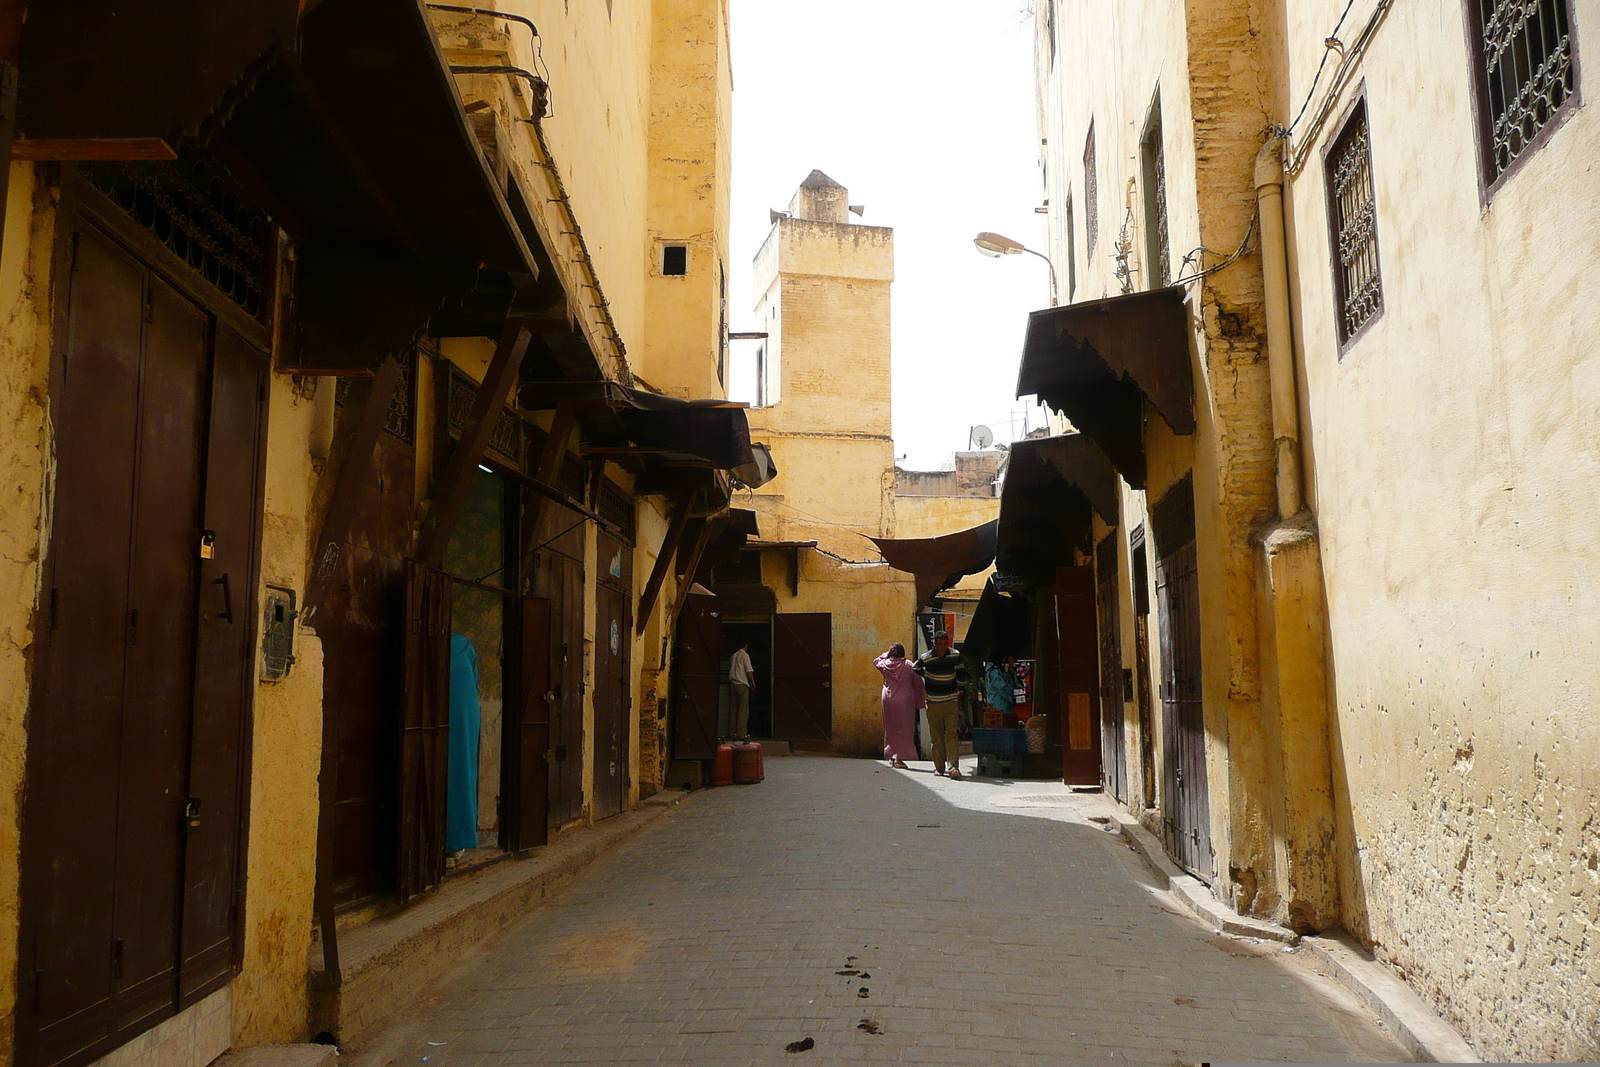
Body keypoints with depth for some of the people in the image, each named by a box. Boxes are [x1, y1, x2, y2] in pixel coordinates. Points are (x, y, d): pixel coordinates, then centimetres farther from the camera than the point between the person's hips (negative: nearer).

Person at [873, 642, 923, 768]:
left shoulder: (885, 664, 1)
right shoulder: (908, 665, -5)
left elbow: (876, 661, 25)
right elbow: (918, 682, -3)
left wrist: (887, 654, 20)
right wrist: (920, 700, 6)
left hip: (888, 700, 3)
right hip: (905, 701, -3)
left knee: (891, 728, 14)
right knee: (904, 729, 1)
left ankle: (892, 755, 19)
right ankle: (899, 758, -4)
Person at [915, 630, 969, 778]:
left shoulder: (956, 656, -2)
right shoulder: (926, 658, -6)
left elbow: (961, 674, 13)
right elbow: (916, 669, 14)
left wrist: (961, 691, 19)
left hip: (951, 701, 0)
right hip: (933, 703, 0)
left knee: (952, 734, -11)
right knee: (937, 736, 4)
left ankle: (954, 767, -17)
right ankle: (939, 767, 14)